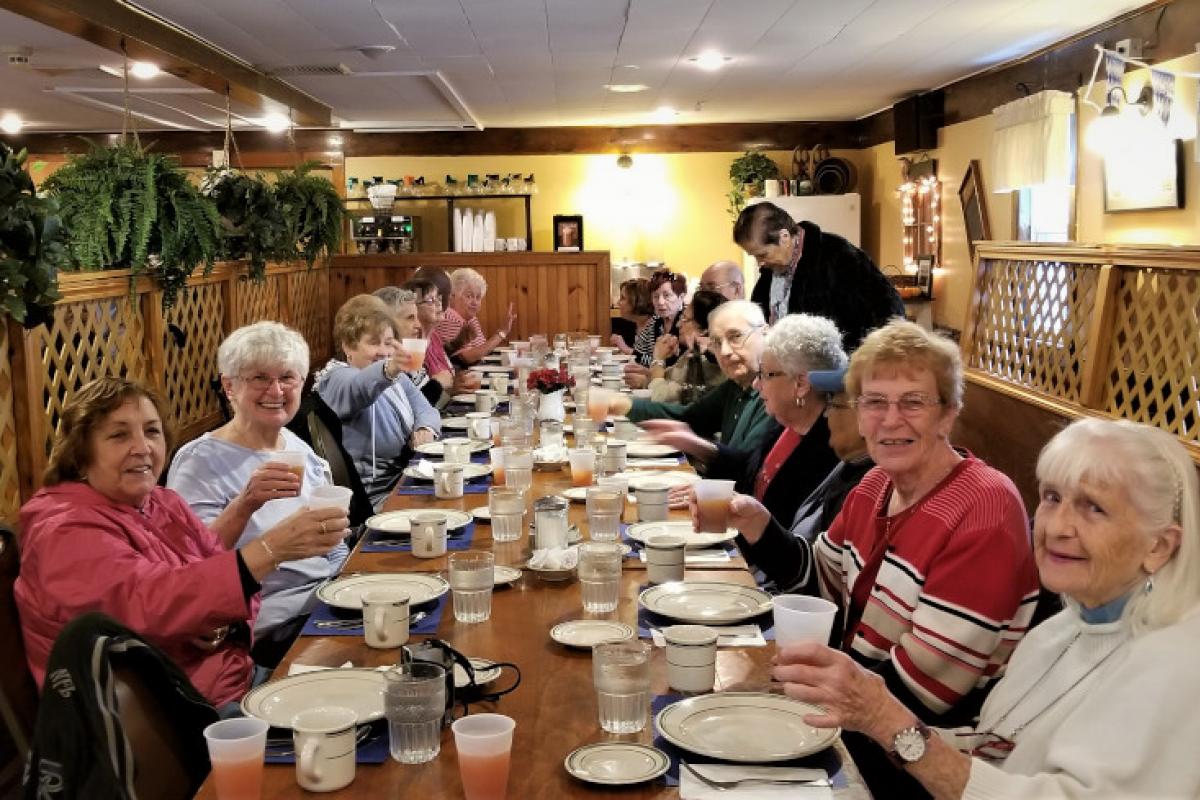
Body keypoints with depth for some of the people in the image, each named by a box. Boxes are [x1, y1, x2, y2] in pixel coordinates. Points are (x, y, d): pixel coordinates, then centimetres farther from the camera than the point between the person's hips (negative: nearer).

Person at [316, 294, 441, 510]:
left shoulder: (396, 378, 19)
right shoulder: (338, 379, -6)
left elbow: (424, 408, 12)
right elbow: (359, 388, -29)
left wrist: (426, 428, -13)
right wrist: (388, 370, -51)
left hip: (405, 478, 8)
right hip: (373, 492, -8)